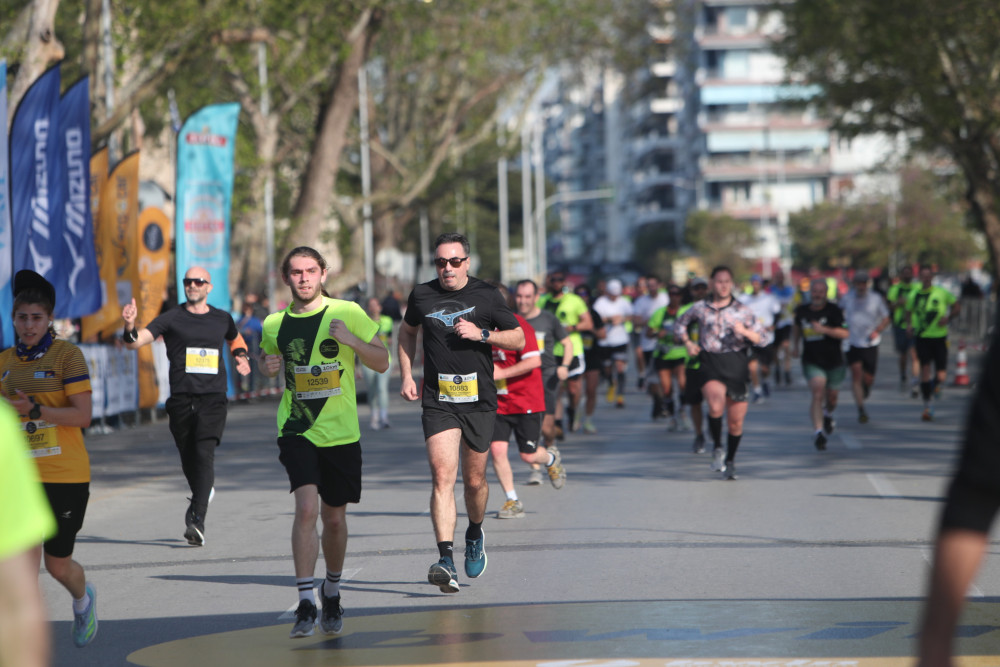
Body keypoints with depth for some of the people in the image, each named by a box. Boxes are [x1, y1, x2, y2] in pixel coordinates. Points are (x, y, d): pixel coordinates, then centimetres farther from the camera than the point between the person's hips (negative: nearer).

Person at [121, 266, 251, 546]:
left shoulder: (222, 319, 11)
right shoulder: (172, 318, 2)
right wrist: (130, 327, -31)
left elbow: (235, 338, 35)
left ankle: (197, 520, -24)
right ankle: (202, 495, 40)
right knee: (188, 458, 8)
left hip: (213, 398, 0)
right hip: (181, 398, 0)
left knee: (204, 454, -17)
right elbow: (136, 341, -9)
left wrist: (241, 355, 13)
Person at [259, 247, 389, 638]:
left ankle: (332, 595, 34)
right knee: (307, 507, -19)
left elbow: (382, 363, 0)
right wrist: (267, 366, -1)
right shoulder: (275, 324, 3)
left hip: (341, 433, 0)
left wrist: (351, 340, -17)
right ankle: (306, 602, -17)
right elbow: (265, 355, 23)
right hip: (297, 430, 0)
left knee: (334, 517, 10)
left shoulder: (347, 314, -2)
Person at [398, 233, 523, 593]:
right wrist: (406, 375, 11)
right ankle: (446, 560, -24)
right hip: (438, 401, 0)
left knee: (474, 480, 10)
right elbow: (407, 332, 22)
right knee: (442, 476, -16)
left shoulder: (486, 296, 0)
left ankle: (475, 533, 41)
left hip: (479, 400, 0)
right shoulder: (422, 296, 4)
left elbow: (518, 338, 5)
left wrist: (482, 334, -12)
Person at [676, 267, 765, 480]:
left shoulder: (742, 310, 5)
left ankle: (730, 461, 28)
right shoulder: (700, 308, 7)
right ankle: (717, 448, -5)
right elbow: (681, 322, 25)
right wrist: (688, 343, 9)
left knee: (736, 420, 7)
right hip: (710, 364, -1)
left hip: (736, 365, 1)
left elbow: (760, 336, 6)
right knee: (716, 406, -28)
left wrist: (744, 332, -14)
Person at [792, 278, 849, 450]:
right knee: (818, 393, -19)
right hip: (812, 361, 0)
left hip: (833, 361, 0)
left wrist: (824, 329, -29)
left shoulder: (833, 310, -8)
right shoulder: (802, 311, 3)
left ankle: (828, 415, 49)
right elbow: (797, 328, 26)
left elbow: (844, 333, -18)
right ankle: (819, 432, -22)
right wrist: (795, 346, 18)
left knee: (831, 397, 13)